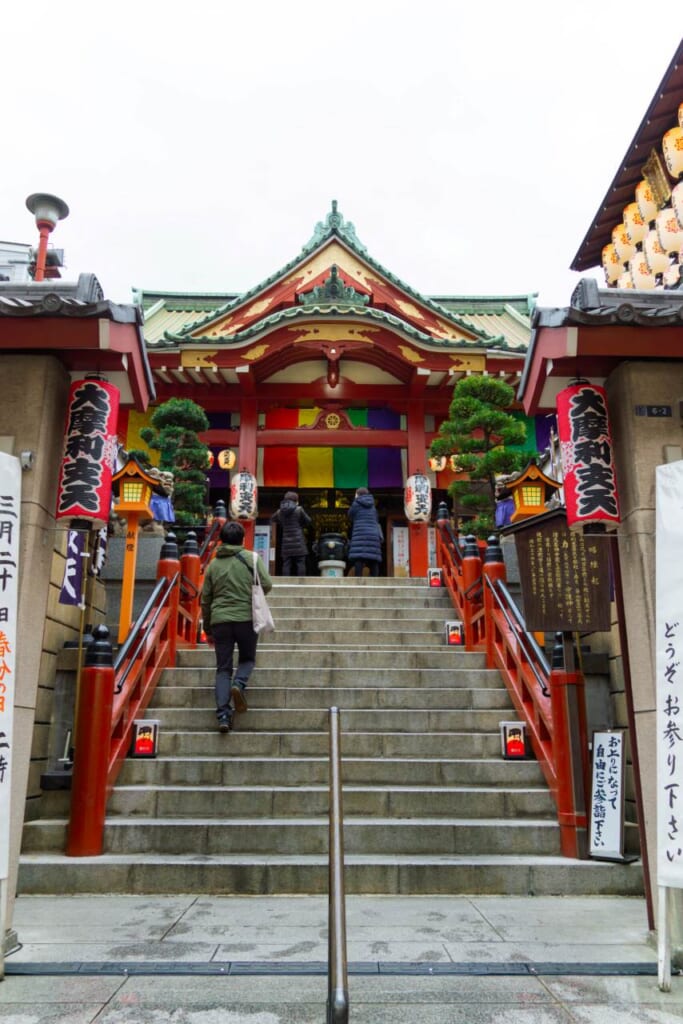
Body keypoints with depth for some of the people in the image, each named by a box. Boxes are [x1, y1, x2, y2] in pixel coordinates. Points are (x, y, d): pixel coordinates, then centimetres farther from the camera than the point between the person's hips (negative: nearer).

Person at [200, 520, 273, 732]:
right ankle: (239, 684, -12)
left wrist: (207, 629, 23)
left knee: (223, 668, 8)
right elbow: (267, 585, -7)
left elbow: (205, 600, 14)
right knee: (247, 658, 18)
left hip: (219, 620, 2)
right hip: (246, 618, -2)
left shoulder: (213, 564, 11)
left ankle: (223, 714, -2)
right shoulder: (251, 558, 0)